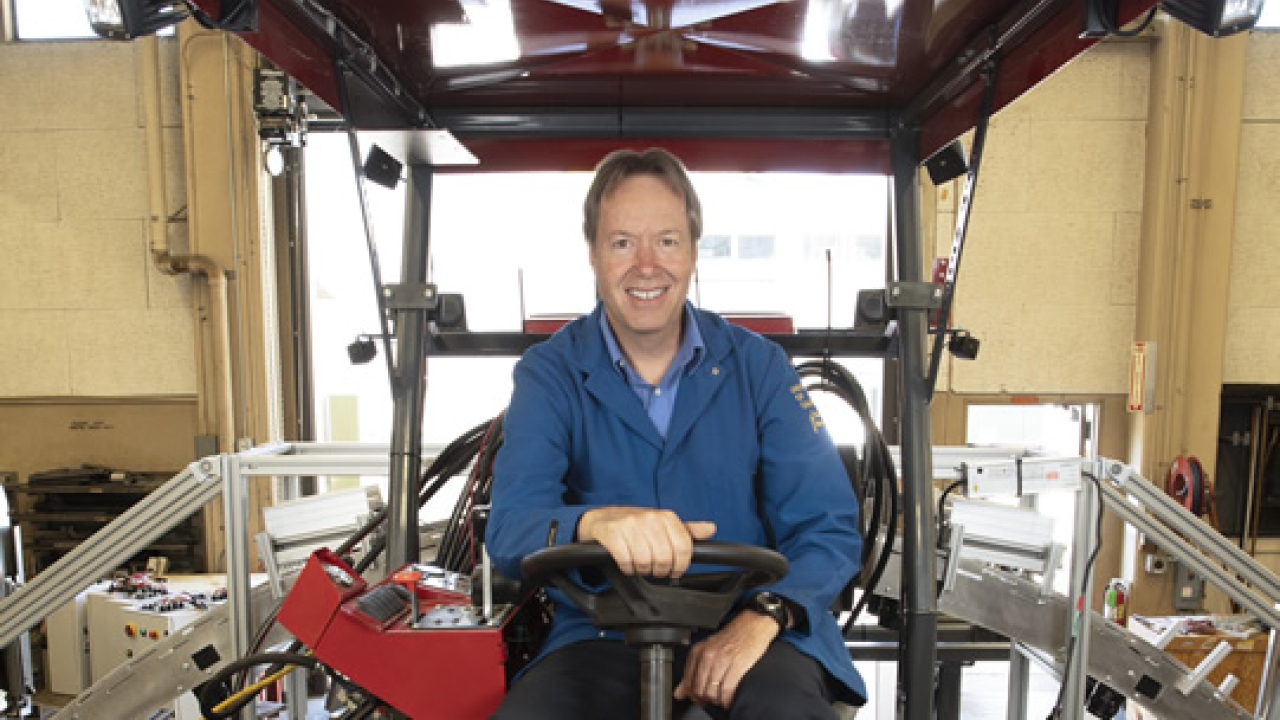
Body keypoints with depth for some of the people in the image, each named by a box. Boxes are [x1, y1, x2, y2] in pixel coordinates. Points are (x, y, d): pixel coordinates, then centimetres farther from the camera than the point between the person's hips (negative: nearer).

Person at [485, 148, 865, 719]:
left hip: (745, 631, 1)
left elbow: (829, 526, -2)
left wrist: (761, 618, -21)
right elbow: (509, 529, -13)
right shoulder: (549, 373, -1)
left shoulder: (759, 366, 0)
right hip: (603, 634, 0)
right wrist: (595, 521, -36)